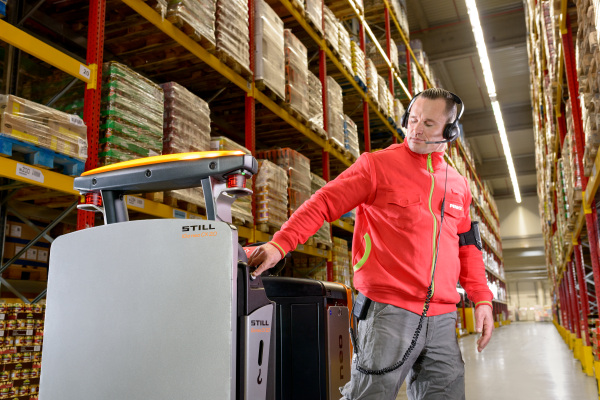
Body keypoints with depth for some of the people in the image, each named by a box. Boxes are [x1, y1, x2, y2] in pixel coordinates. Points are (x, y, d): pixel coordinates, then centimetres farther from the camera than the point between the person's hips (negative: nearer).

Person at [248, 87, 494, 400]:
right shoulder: (378, 165, 0)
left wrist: (482, 299, 13)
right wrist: (280, 244, -20)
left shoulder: (457, 183, 16)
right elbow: (324, 203, -8)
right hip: (390, 311, -5)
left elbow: (466, 245, 22)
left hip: (442, 318, 6)